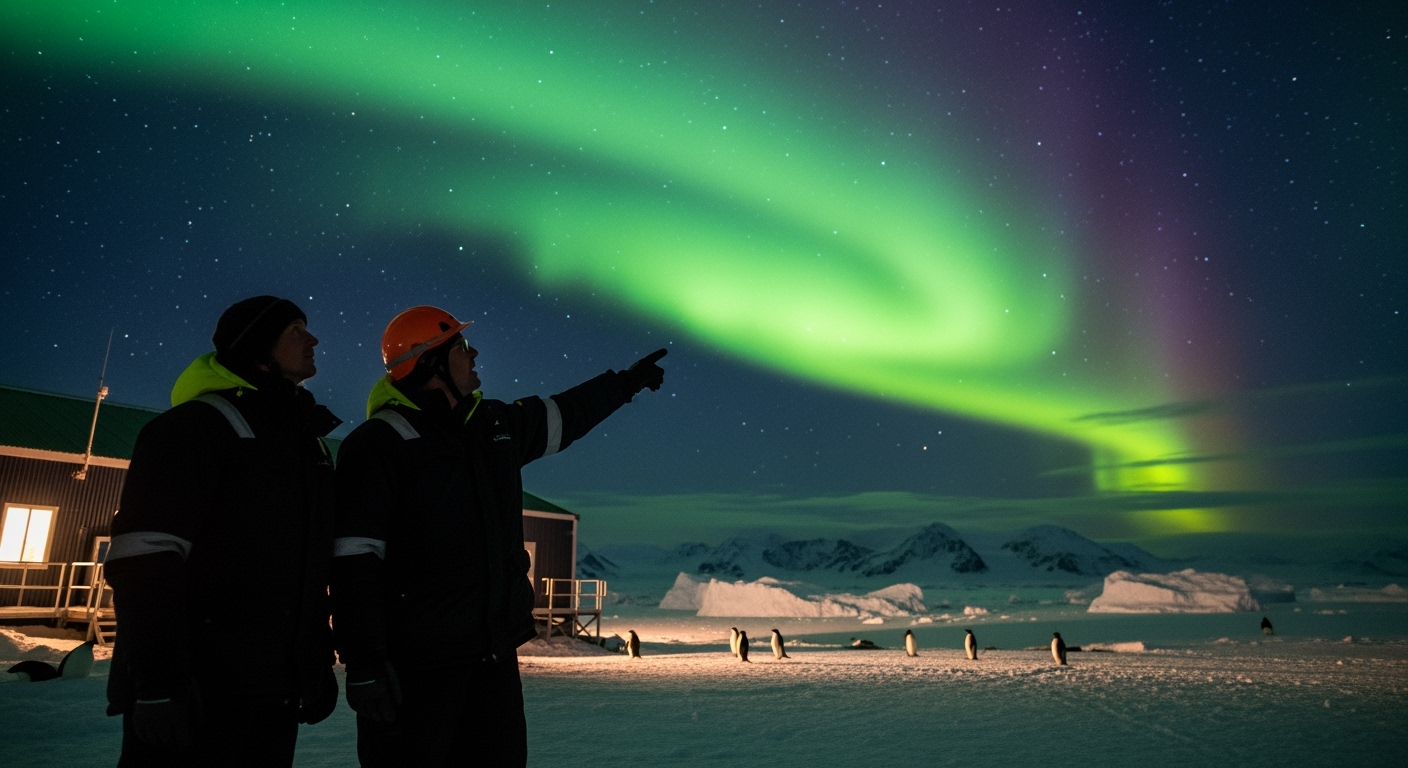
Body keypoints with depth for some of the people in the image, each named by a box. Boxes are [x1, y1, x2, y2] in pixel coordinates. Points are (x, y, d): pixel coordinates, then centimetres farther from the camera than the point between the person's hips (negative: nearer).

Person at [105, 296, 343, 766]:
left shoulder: (310, 440, 17)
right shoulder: (196, 426, -7)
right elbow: (145, 559, -16)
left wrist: (321, 662, 17)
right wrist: (158, 678, -22)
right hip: (196, 692, -7)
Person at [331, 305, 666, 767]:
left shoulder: (498, 425, 8)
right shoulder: (377, 444, -13)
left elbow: (564, 415, 26)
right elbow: (354, 562, -16)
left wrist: (626, 382, 34)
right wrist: (363, 663, -19)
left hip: (496, 650, 7)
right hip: (417, 660, -7)